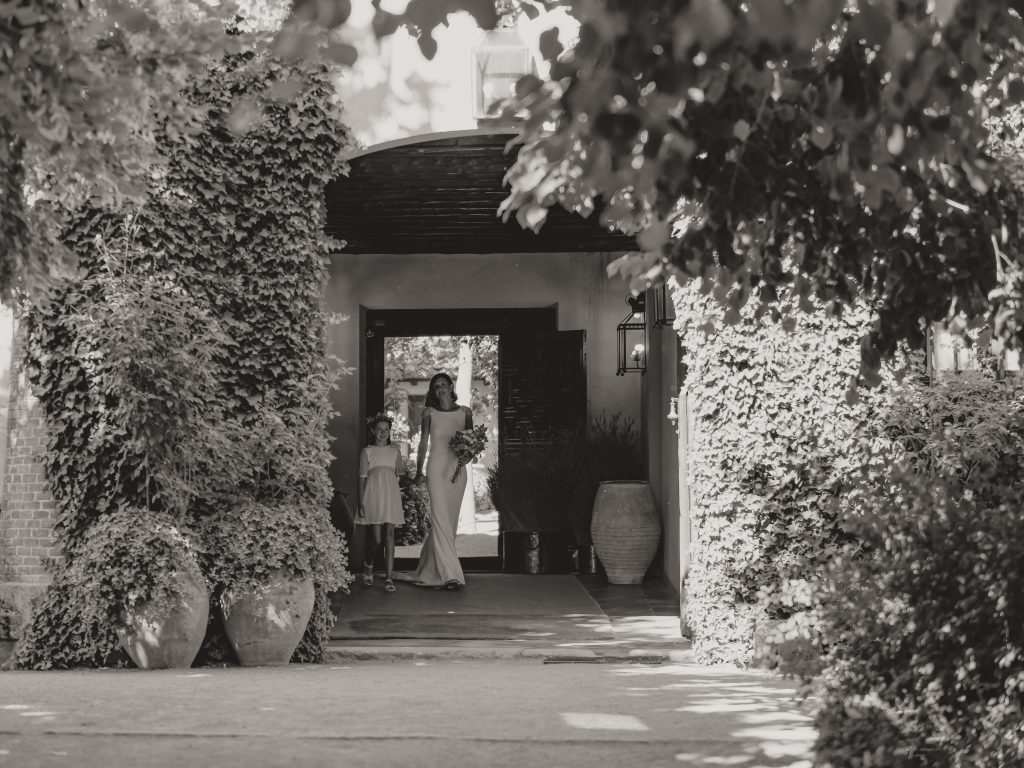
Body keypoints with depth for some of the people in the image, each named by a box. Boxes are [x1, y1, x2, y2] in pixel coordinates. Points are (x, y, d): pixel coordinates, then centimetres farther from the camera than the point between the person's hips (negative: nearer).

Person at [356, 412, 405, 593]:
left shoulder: (394, 451, 13)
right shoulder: (367, 452, 4)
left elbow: (401, 470, 31)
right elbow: (362, 478, 1)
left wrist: (400, 471, 9)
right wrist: (361, 503, -4)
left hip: (391, 496, 3)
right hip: (373, 495, -3)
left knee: (389, 535, -3)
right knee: (376, 539, -8)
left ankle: (389, 578, -4)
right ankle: (368, 566, 23)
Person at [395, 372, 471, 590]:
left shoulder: (465, 412, 10)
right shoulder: (430, 413, 6)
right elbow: (423, 443, 10)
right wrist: (419, 472, 10)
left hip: (457, 469, 3)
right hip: (437, 467, -3)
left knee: (450, 520, 5)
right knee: (440, 518, -12)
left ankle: (431, 569, 19)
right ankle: (450, 574, -19)